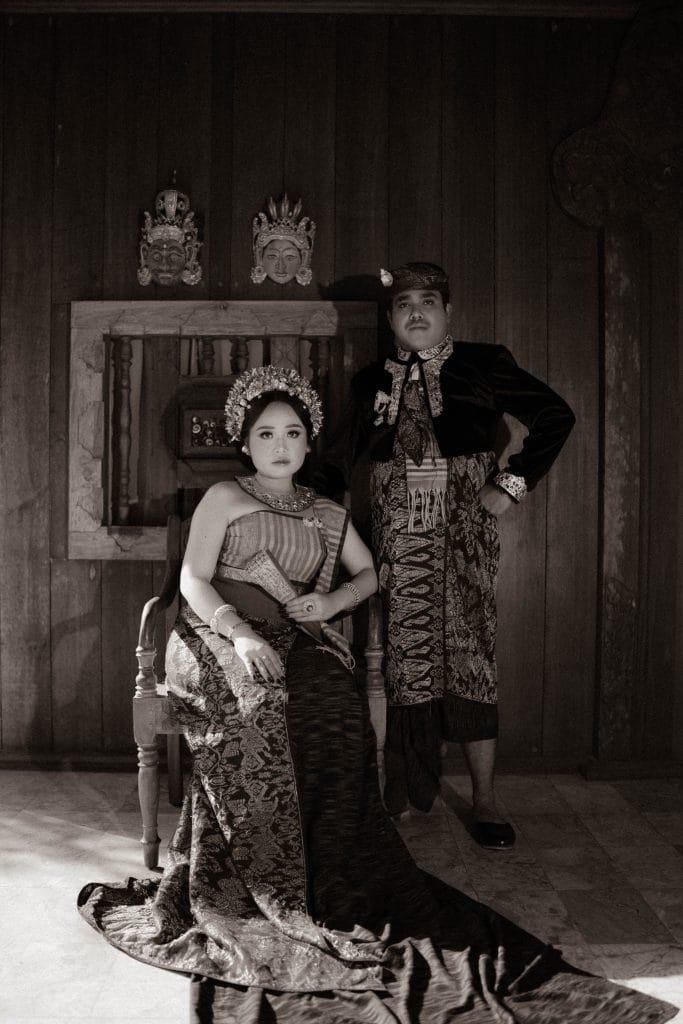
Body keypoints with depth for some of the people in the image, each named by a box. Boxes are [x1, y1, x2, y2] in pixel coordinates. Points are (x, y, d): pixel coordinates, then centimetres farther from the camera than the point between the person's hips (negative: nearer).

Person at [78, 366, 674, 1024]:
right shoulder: (223, 498, 10)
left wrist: (330, 602, 1)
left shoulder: (328, 515, 22)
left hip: (295, 641, 3)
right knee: (265, 698, -32)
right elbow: (194, 582, 0)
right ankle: (274, 888, -25)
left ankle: (328, 879, -22)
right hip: (221, 633, -3)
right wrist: (243, 635, -18)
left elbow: (368, 573, 23)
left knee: (338, 700, -27)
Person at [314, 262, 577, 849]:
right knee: (400, 657, 2)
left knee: (469, 652, -4)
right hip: (396, 534, 3)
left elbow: (556, 416, 4)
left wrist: (513, 483, -3)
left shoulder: (483, 365, 5)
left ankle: (485, 800, 5)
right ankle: (400, 790, 14)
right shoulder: (371, 382, 14)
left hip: (464, 529, -2)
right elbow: (341, 458, 20)